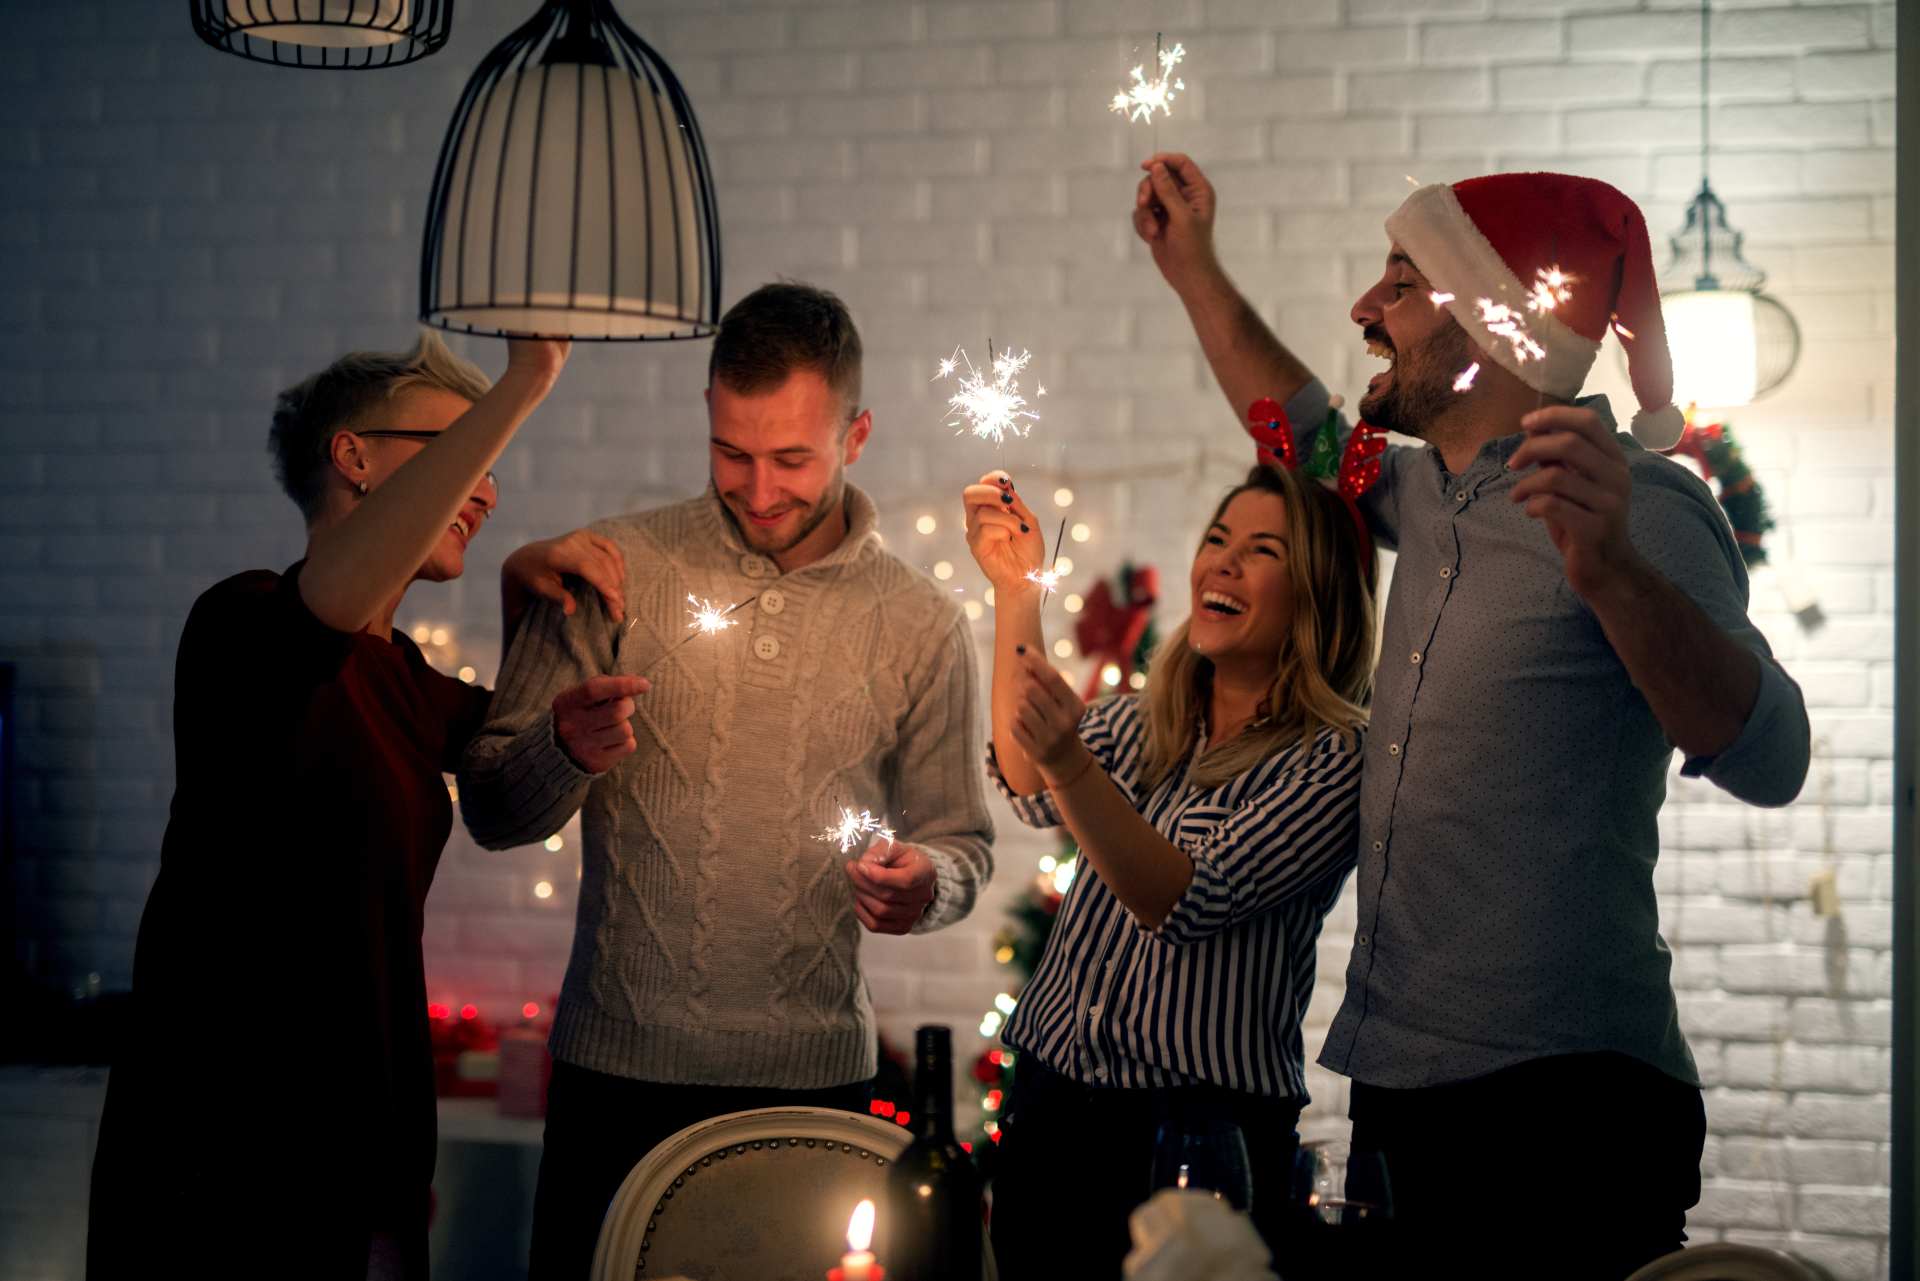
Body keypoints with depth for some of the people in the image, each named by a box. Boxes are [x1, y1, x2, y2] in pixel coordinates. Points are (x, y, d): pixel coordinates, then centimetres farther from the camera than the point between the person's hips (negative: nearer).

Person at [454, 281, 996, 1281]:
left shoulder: (920, 624, 3)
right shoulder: (613, 572, 0)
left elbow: (961, 841, 12)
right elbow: (491, 814, 2)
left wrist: (929, 884, -12)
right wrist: (567, 752, -20)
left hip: (815, 1078, 1)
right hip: (618, 1063, -1)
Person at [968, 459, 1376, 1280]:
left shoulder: (1338, 758, -8)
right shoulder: (1146, 723, 13)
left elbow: (1192, 903, -18)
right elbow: (1031, 793, -7)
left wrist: (1071, 763, -32)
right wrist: (1014, 593, -10)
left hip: (1201, 1128, -5)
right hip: (1051, 1097, 6)